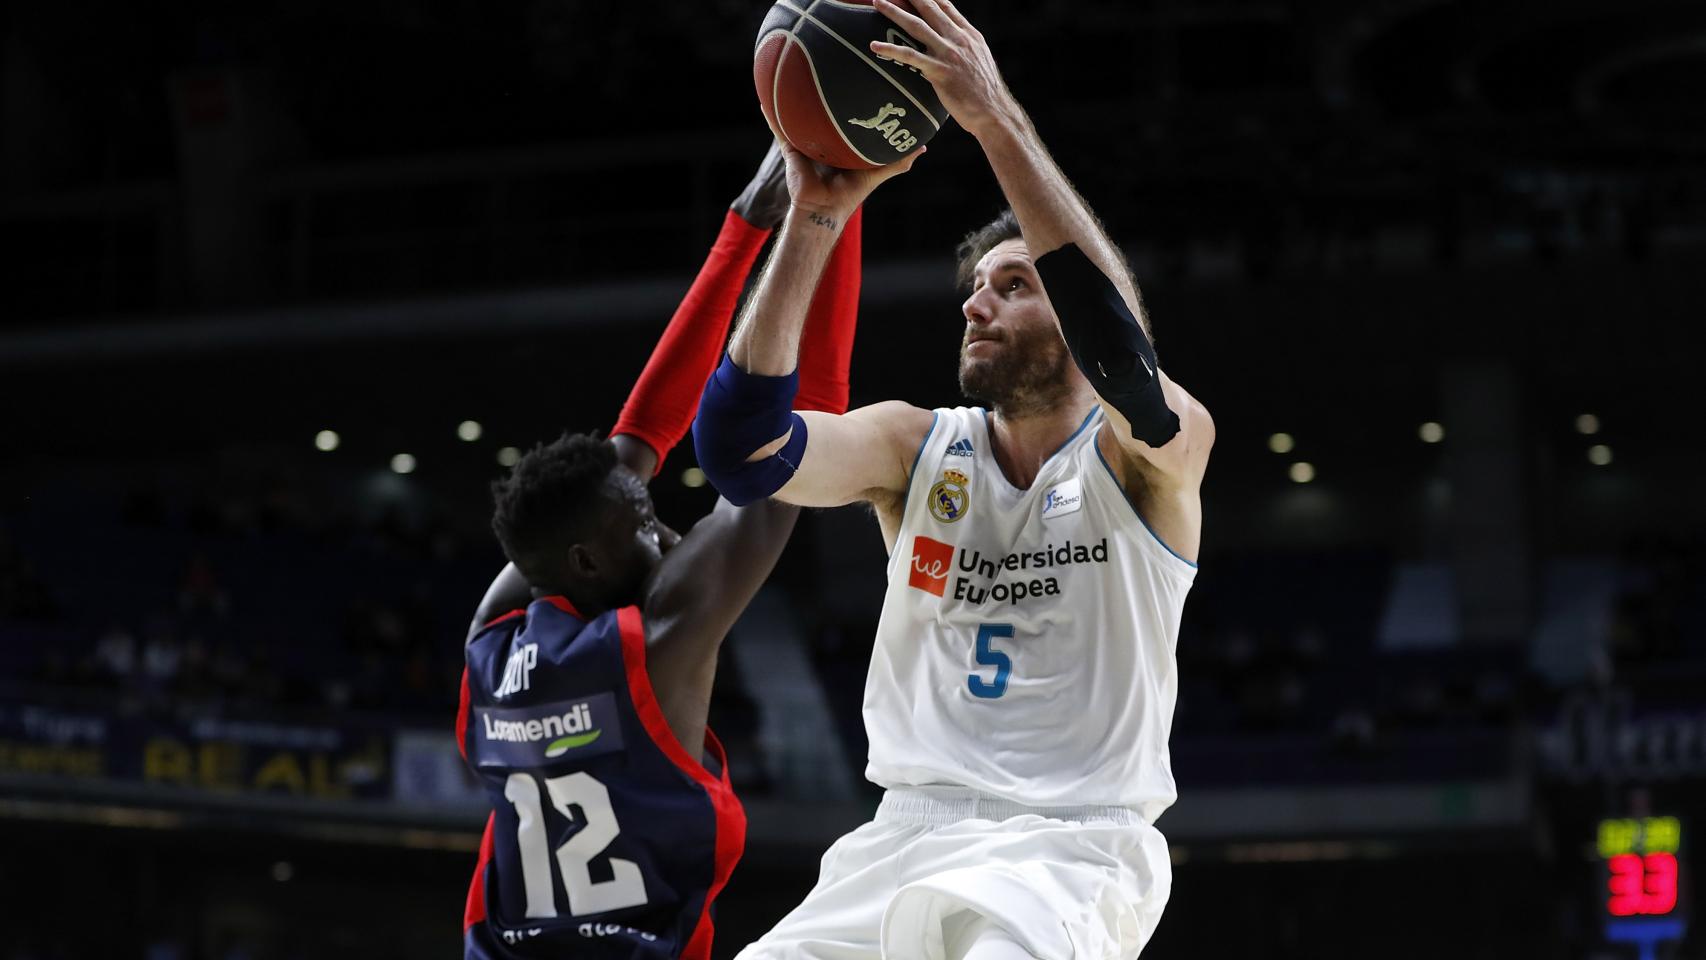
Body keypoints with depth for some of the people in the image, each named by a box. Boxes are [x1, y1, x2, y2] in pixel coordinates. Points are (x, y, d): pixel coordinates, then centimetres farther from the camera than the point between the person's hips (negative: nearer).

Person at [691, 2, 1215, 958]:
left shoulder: (1154, 454, 0)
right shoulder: (916, 446, 11)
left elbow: (1124, 356, -24)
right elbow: (740, 446, -6)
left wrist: (997, 119, -27)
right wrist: (814, 221, -11)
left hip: (1076, 848, -5)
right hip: (912, 834, 5)